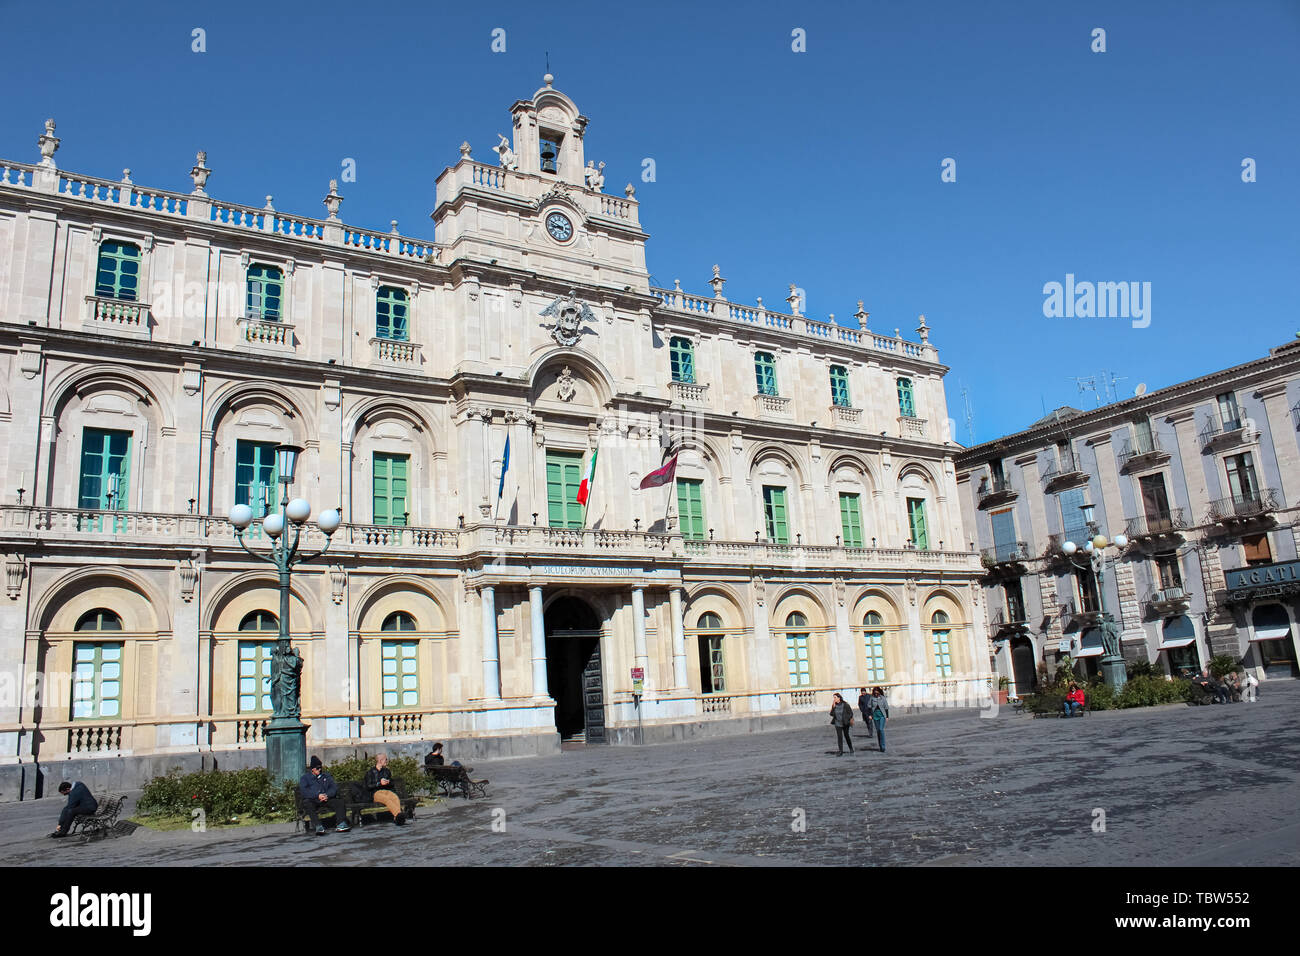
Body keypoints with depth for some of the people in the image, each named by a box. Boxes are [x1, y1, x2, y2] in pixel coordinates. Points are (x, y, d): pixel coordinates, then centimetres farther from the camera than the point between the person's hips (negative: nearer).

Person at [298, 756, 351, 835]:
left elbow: (334, 787, 8)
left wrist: (327, 795, -14)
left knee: (339, 801, -23)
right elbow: (303, 791, -9)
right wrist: (317, 795, -21)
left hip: (327, 799, 3)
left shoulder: (326, 775, 20)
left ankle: (341, 824, -33)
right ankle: (318, 826, -47)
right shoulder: (305, 777, 9)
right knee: (308, 804, -36)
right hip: (313, 800, -3)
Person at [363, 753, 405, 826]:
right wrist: (379, 783, -13)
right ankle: (398, 814, -54)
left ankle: (396, 818, -55)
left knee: (396, 797, -34)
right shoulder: (370, 772, 8)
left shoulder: (387, 771, 22)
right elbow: (368, 787, -1)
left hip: (387, 790, 3)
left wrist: (388, 782, 1)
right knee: (386, 798, -39)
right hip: (375, 793, -3)